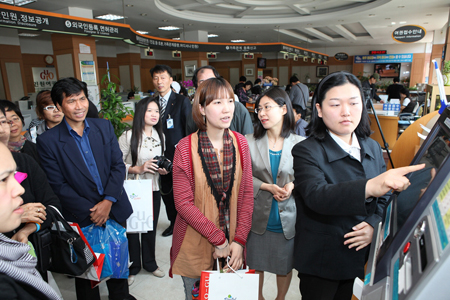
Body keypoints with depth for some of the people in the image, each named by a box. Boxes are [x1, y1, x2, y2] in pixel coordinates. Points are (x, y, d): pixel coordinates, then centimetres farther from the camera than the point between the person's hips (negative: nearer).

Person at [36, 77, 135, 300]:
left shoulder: (104, 127, -1)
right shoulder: (47, 141, -9)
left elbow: (118, 165, -2)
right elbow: (58, 185, -10)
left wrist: (108, 201, -12)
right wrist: (91, 210, -13)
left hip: (114, 209, 3)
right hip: (82, 217, -3)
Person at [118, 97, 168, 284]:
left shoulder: (160, 136, 6)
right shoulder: (128, 136, -12)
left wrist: (163, 169, -3)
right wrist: (138, 169, -24)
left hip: (153, 189, 5)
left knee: (151, 228, 15)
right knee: (132, 228, 8)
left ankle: (150, 263, 37)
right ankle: (133, 267, 31)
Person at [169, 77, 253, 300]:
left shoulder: (240, 143, -5)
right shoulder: (186, 147, -14)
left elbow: (247, 194, -2)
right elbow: (183, 203, -14)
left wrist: (239, 240, -8)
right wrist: (218, 239, -15)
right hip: (195, 246, -2)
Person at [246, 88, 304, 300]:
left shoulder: (300, 143, -7)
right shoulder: (250, 141, -6)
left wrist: (292, 185, -18)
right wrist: (268, 187, -18)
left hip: (288, 218, 0)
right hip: (258, 217, 1)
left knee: (285, 267, 19)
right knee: (256, 265, 19)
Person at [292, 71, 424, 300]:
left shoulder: (372, 148, 2)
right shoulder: (306, 151, -17)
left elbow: (384, 198, 7)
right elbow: (316, 196, -34)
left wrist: (374, 224, -13)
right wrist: (369, 187, -49)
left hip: (358, 254, 5)